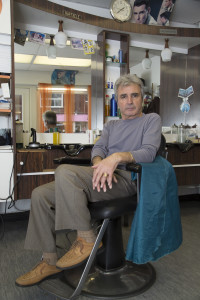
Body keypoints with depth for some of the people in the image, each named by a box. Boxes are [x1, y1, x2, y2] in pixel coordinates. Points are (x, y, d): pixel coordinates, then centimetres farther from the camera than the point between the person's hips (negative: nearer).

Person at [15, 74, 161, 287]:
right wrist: (100, 163, -15)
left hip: (126, 179, -7)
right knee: (40, 195, -6)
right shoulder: (111, 125, 28)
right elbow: (98, 148, 11)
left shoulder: (151, 120, 10)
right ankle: (50, 261, 3)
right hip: (102, 179, 7)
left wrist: (118, 156, -27)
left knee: (65, 172, -30)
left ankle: (86, 239, -18)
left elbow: (149, 151, -8)